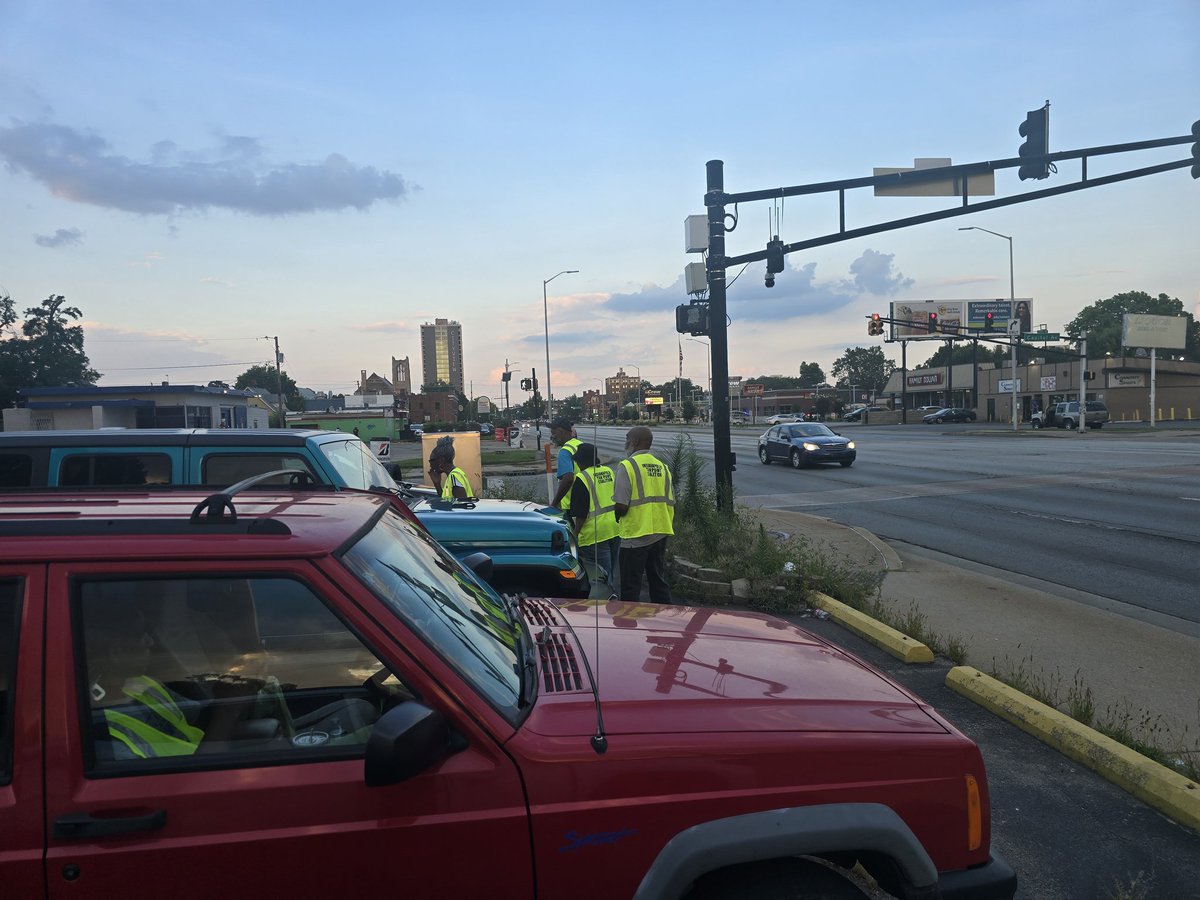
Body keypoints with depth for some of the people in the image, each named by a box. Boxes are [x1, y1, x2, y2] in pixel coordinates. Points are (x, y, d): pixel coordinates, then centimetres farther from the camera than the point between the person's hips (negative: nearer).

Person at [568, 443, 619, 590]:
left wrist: (575, 534, -5)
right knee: (613, 571, 18)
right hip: (616, 529, 8)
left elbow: (580, 514, -14)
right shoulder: (609, 472, 10)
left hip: (595, 533, -7)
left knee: (602, 575, -2)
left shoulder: (582, 478, -12)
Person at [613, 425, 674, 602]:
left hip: (636, 535, -7)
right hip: (661, 533, 7)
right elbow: (671, 503, 10)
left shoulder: (627, 466, -12)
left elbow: (621, 506, -17)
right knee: (659, 581, 16)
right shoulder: (662, 467, 9)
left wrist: (616, 517, 3)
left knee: (631, 588, 2)